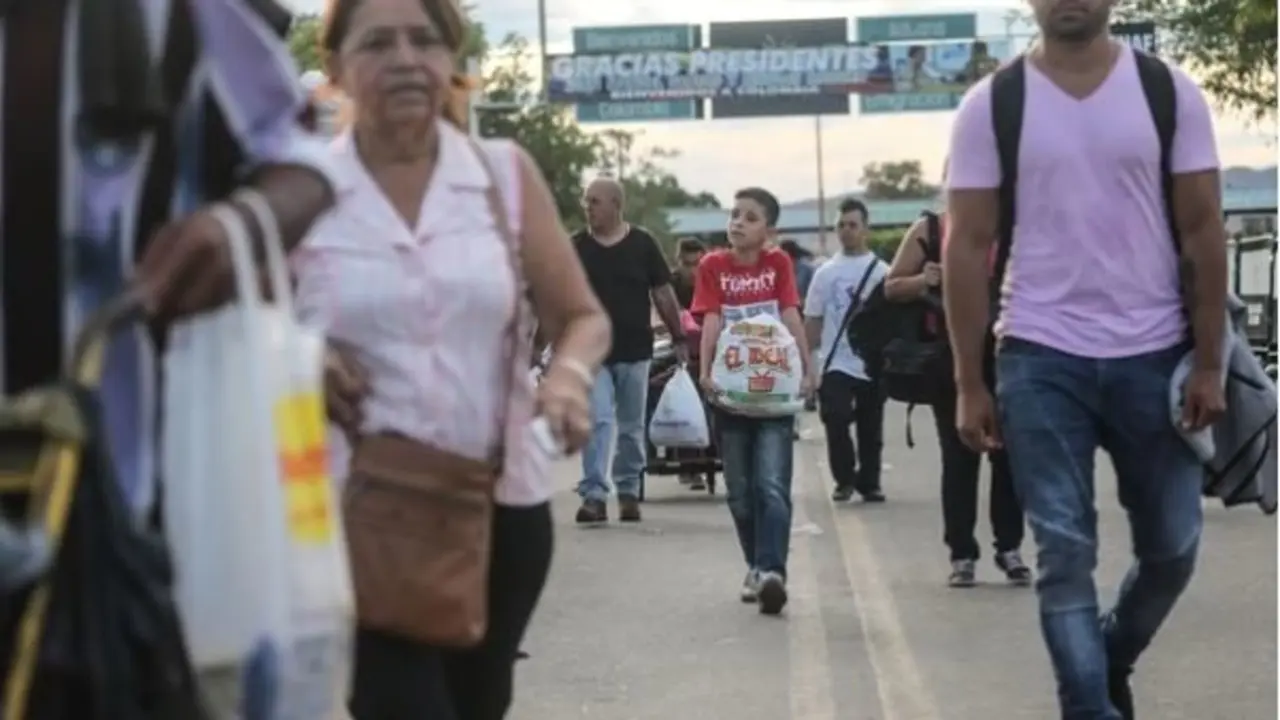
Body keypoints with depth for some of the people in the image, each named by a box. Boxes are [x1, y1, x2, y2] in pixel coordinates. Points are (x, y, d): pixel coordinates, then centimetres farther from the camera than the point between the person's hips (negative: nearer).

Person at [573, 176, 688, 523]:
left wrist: (678, 338, 4)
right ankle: (593, 495, -13)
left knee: (632, 427, 10)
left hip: (635, 351, 1)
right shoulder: (576, 247, 1)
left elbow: (663, 293, 4)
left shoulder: (642, 244, 0)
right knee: (596, 422, -11)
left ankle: (628, 491, 24)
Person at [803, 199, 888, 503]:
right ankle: (845, 478, 5)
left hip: (873, 364, 0)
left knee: (871, 428, 6)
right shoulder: (826, 272, 5)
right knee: (836, 419, -13)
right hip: (836, 363, 0)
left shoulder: (881, 271, 3)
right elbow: (812, 322, 7)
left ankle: (869, 482, 19)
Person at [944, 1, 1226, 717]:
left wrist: (1209, 364, -3)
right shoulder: (990, 106, 0)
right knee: (1066, 552, -1)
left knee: (1172, 546, 10)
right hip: (1041, 359, -1)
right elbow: (968, 247, 0)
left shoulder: (1171, 92, 1)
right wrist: (971, 383, -3)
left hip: (1155, 355, 2)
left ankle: (1110, 659, 37)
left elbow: (1204, 231, 2)